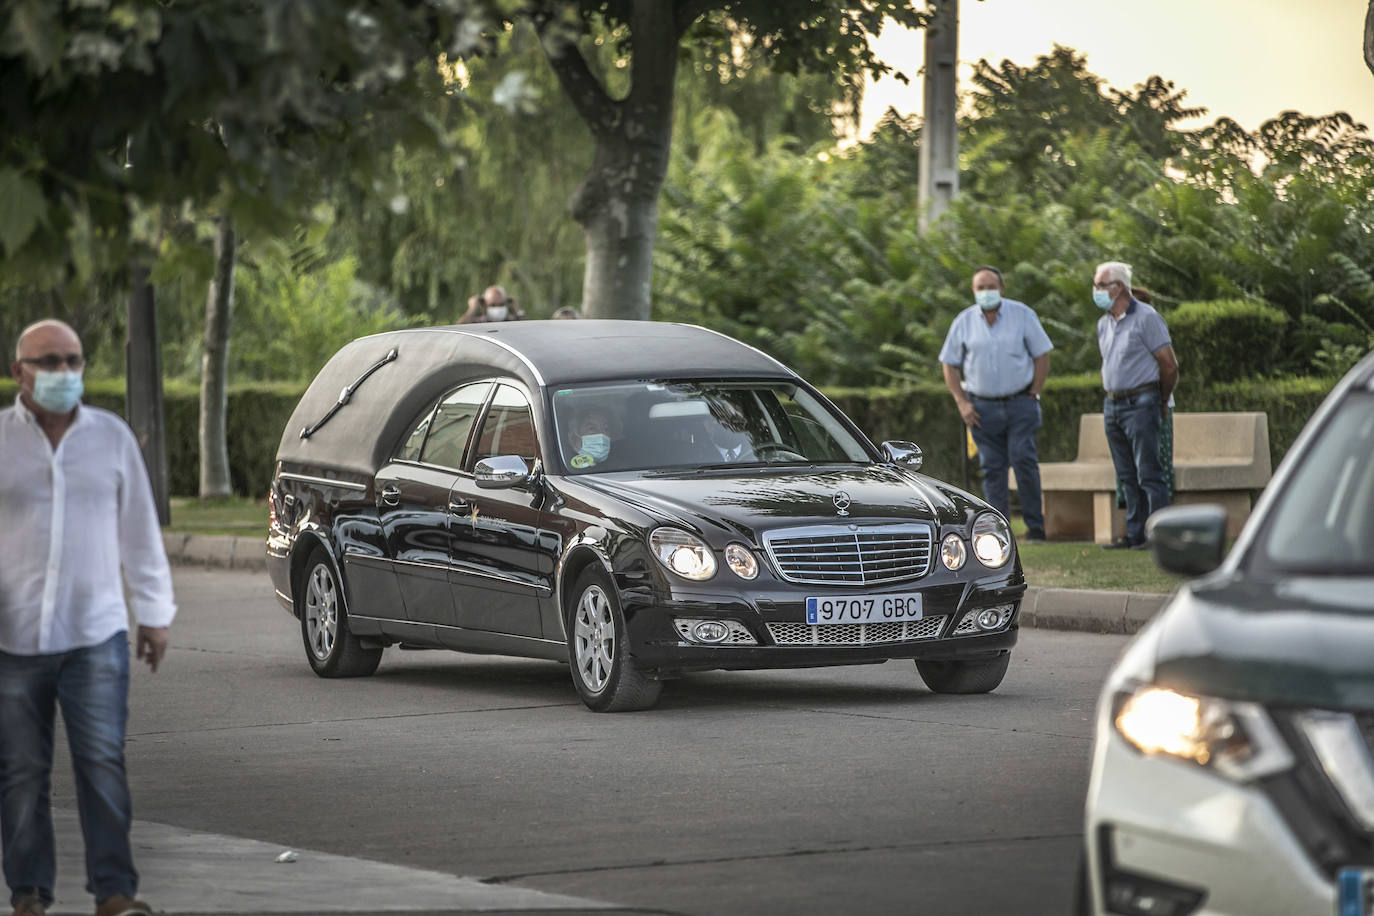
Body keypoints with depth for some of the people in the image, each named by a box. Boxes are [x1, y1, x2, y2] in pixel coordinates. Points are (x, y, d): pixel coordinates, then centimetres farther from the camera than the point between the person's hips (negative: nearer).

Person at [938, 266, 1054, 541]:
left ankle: (1035, 526, -6)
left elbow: (1042, 356, 4)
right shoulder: (964, 322, 3)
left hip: (1019, 402, -2)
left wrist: (1032, 394, -3)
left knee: (1023, 458, -13)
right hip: (983, 407, 2)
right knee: (992, 467, 1)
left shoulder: (1022, 315, 0)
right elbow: (949, 364, 9)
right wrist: (962, 403, 0)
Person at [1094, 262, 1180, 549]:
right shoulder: (1104, 324, 14)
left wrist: (1162, 403, 2)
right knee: (1127, 476, 9)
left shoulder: (1146, 318, -9)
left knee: (1148, 474, -9)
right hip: (1112, 404, 8)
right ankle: (1135, 533, 13)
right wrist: (1113, 396, 18)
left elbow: (1169, 365, -7)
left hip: (1140, 404, -8)